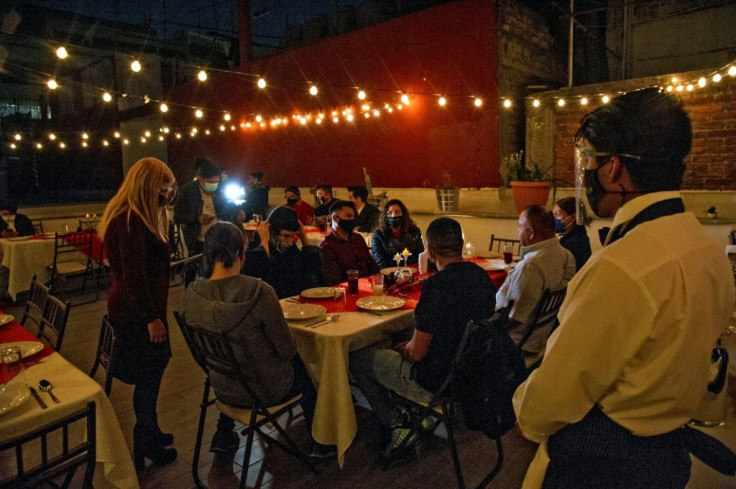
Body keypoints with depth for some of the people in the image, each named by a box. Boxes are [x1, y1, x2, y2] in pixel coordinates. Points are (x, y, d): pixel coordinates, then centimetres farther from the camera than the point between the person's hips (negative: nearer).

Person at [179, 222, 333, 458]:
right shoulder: (259, 292, -30)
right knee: (304, 369, 27)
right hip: (266, 390, -4)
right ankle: (321, 443, 41)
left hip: (223, 390, 4)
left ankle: (223, 436, 42)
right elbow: (288, 351, -20)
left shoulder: (189, 296, -15)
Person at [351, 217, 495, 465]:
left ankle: (397, 426, 8)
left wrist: (406, 348, 2)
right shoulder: (482, 276, -2)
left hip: (440, 383, -8)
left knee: (357, 358, 7)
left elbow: (417, 352, -22)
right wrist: (410, 344, 14)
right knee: (400, 346, 29)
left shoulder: (437, 285, -27)